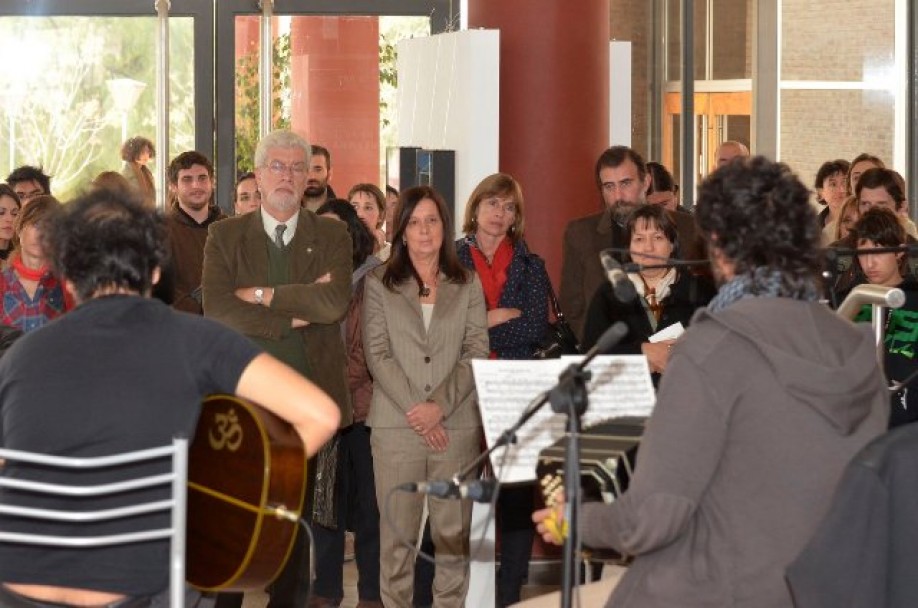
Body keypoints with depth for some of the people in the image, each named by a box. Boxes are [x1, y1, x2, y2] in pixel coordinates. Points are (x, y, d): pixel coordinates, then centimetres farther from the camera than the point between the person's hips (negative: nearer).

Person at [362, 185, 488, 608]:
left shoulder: (467, 285, 11)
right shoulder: (379, 284, 8)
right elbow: (377, 354, 0)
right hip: (395, 425, -1)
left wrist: (440, 405, -10)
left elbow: (477, 352, 3)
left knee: (453, 529, 0)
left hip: (457, 424, 1)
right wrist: (414, 407, -10)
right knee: (398, 529, -2)